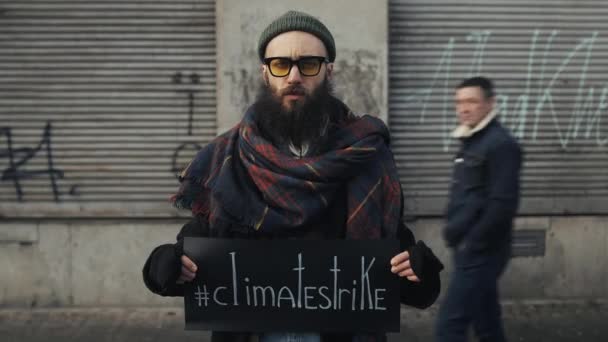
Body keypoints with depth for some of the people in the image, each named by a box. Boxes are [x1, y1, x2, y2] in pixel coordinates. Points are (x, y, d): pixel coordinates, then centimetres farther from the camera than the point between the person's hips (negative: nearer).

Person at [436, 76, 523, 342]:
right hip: (470, 250, 9)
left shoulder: (501, 144, -14)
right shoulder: (470, 142, 14)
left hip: (481, 252, -9)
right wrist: (453, 232, 10)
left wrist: (471, 243, -17)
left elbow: (503, 204, -21)